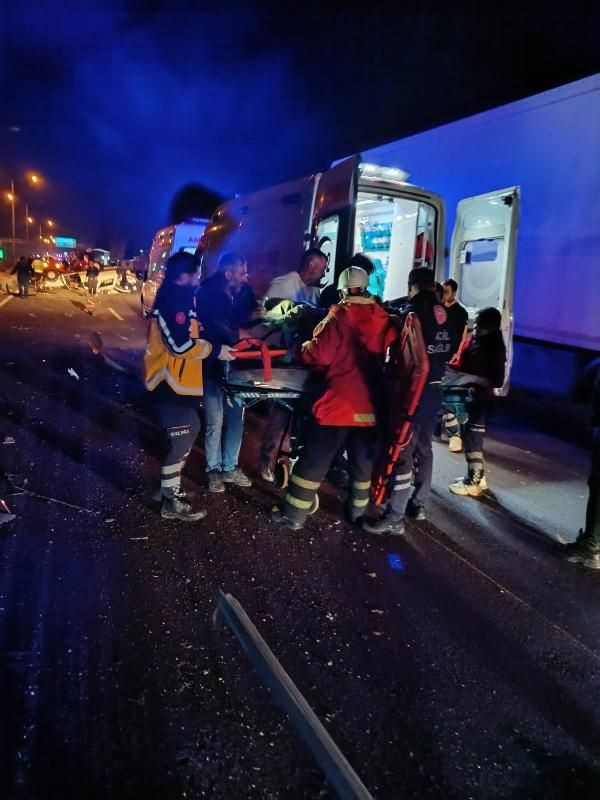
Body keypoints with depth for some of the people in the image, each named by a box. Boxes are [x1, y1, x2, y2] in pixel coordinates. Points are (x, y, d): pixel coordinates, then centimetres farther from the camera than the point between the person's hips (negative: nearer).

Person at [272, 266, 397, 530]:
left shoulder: (337, 319, -12)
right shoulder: (384, 320, 0)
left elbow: (316, 356, -11)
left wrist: (304, 348, 9)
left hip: (338, 405, -4)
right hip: (369, 406, 4)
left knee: (313, 462, 5)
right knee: (363, 462, 18)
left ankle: (294, 515, 12)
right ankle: (357, 512, 30)